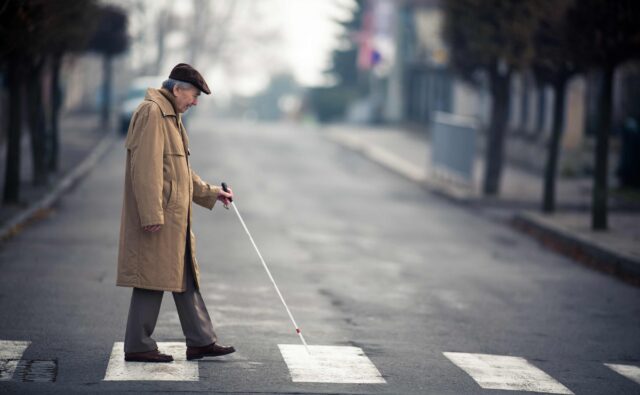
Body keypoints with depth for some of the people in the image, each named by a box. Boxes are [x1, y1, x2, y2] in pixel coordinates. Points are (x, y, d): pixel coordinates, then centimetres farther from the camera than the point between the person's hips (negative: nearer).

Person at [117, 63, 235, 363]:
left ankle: (201, 341, 17)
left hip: (174, 219, 11)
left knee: (186, 279, 12)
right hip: (156, 217, -11)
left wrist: (210, 192, 27)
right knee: (152, 280, -5)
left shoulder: (171, 116, 19)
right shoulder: (152, 113, -14)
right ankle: (138, 346, 2)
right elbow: (146, 168, -22)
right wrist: (152, 215, -25)